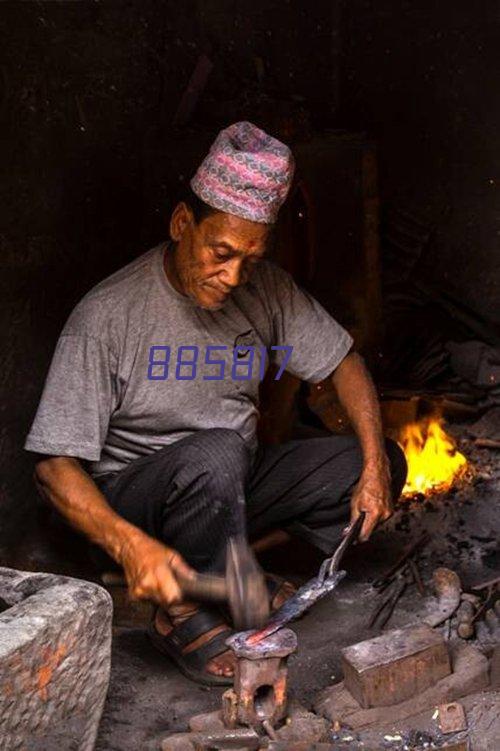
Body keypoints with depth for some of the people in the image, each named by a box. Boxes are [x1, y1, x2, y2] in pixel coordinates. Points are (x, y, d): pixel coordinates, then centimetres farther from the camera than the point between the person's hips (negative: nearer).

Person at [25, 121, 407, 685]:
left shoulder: (266, 289, -6)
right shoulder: (107, 316, -22)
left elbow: (342, 361, 3)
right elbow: (54, 464, -24)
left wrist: (375, 467, -12)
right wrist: (130, 545, -40)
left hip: (233, 489, 6)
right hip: (130, 500, -6)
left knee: (385, 462, -5)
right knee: (218, 453, -38)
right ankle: (182, 617, -15)